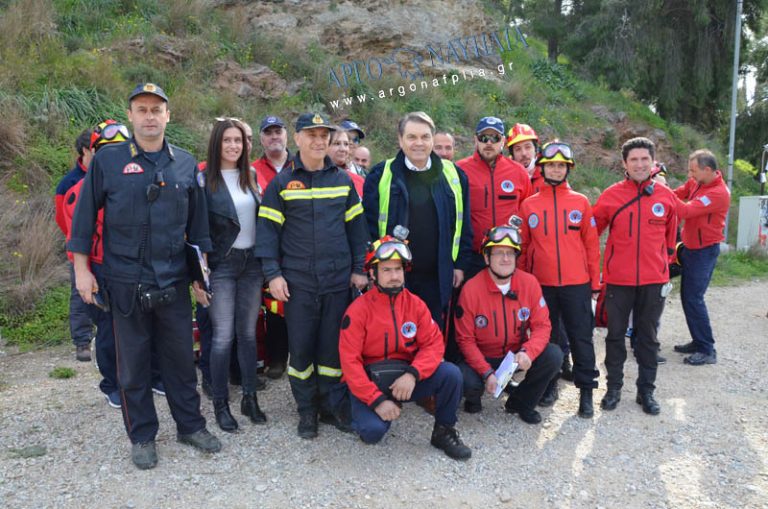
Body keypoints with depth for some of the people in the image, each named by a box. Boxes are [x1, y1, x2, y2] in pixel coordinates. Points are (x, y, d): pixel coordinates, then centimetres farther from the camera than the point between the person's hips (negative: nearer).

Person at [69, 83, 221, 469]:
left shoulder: (186, 164, 6)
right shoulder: (108, 160, -2)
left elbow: (197, 222, 11)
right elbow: (85, 215, 2)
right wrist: (81, 269, -1)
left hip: (174, 281, 2)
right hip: (126, 282, -2)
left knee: (181, 357, 10)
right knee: (133, 362, 8)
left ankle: (190, 425, 26)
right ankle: (142, 436, 23)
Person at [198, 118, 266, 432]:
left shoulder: (251, 176, 9)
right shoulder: (205, 180, -6)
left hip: (252, 262, 4)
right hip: (221, 265, -4)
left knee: (248, 332, 10)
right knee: (223, 336, -1)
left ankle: (249, 398, 21)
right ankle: (221, 404, 13)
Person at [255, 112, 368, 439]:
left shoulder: (342, 180, 8)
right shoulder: (281, 182, 1)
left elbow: (355, 226, 11)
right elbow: (268, 229, -1)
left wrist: (359, 269, 6)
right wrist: (273, 274, -8)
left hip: (338, 279, 2)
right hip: (298, 281, -2)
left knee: (333, 344, 8)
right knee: (300, 346, 5)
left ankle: (328, 403, 25)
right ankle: (307, 410, 20)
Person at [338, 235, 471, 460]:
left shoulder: (415, 304, -2)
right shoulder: (358, 310, -13)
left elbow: (434, 343, -6)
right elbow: (349, 362, -15)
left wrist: (413, 374, -24)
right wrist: (377, 400, -22)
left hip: (406, 378, 3)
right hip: (369, 381, -3)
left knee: (451, 373, -20)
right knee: (373, 430, -27)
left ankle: (444, 431, 3)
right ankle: (363, 412, 11)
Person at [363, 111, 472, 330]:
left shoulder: (454, 175, 5)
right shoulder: (380, 175, -1)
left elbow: (464, 225, 9)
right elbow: (369, 224, -2)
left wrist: (461, 264, 6)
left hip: (437, 277, 2)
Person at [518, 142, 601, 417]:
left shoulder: (581, 202, 4)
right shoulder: (528, 205, 4)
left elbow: (591, 244, 6)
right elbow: (523, 247, 7)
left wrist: (595, 282, 4)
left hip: (577, 283, 0)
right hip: (541, 284, 1)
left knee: (581, 337, 3)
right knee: (546, 337, 11)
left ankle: (586, 390, 14)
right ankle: (549, 384, 26)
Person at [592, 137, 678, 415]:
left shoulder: (666, 196, 2)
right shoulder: (611, 196, -4)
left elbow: (670, 234, 14)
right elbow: (591, 230, 3)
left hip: (654, 280, 1)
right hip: (618, 279, -1)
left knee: (648, 336, 11)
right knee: (615, 335, 8)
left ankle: (646, 390, 23)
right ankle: (613, 387, 22)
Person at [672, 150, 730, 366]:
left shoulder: (718, 193, -22)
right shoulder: (700, 184, 6)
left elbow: (685, 211, -28)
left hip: (704, 251, -9)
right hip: (691, 248, 9)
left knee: (694, 299, -9)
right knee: (687, 296, 13)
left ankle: (707, 350, 0)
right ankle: (698, 342, 24)